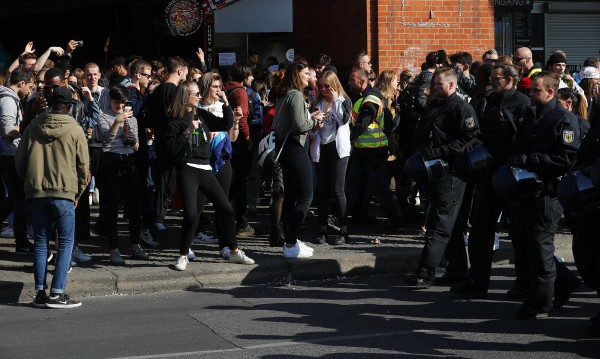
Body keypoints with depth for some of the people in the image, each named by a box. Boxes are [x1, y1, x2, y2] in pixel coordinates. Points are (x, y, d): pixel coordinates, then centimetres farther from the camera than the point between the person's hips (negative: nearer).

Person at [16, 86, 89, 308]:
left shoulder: (33, 128, 6)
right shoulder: (75, 130, -3)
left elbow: (19, 161, 9)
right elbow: (83, 165, 1)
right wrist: (78, 193, 13)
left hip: (35, 192, 4)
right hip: (64, 192, -4)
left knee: (41, 242, 10)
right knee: (66, 243, 1)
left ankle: (40, 292, 7)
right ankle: (57, 293, -6)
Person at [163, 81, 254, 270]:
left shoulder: (202, 116, 11)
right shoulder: (174, 121, -4)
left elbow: (227, 124, 9)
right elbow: (172, 148, -12)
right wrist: (188, 131, -17)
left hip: (205, 170, 6)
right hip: (188, 171, -6)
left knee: (227, 209, 6)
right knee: (191, 216, -15)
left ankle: (234, 251, 18)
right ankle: (183, 256, 4)